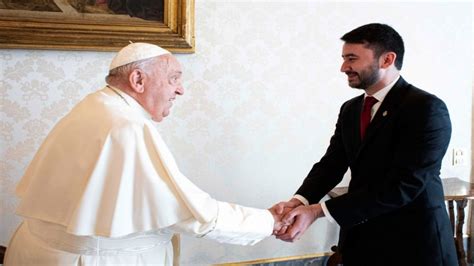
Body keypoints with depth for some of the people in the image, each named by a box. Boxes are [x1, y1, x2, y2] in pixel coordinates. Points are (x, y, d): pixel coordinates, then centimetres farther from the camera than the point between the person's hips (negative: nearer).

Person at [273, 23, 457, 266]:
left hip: (412, 241, -6)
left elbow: (403, 186, -23)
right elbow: (331, 164, 1)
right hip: (360, 238, 6)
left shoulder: (426, 108, -16)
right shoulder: (350, 109, 8)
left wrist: (318, 210, -25)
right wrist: (299, 201, -20)